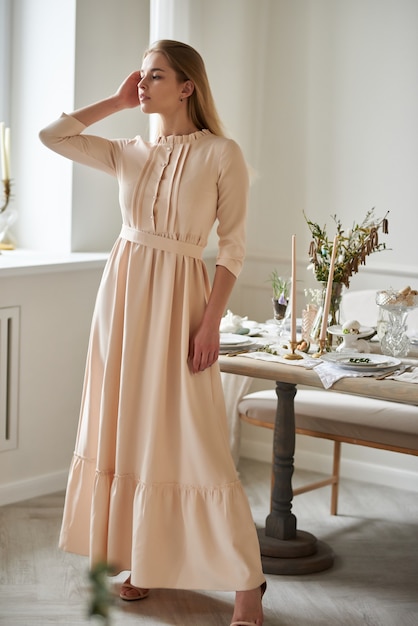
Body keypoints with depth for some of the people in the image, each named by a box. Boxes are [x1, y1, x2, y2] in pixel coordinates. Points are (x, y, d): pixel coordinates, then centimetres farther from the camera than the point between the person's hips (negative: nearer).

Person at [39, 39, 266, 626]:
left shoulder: (222, 154, -4)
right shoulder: (129, 153, 10)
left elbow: (233, 244, -6)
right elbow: (52, 135, 7)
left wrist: (212, 320, -13)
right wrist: (117, 102, 8)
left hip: (178, 297, -5)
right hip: (123, 291, 5)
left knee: (193, 440, -7)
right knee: (129, 429, 9)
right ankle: (144, 560, 23)